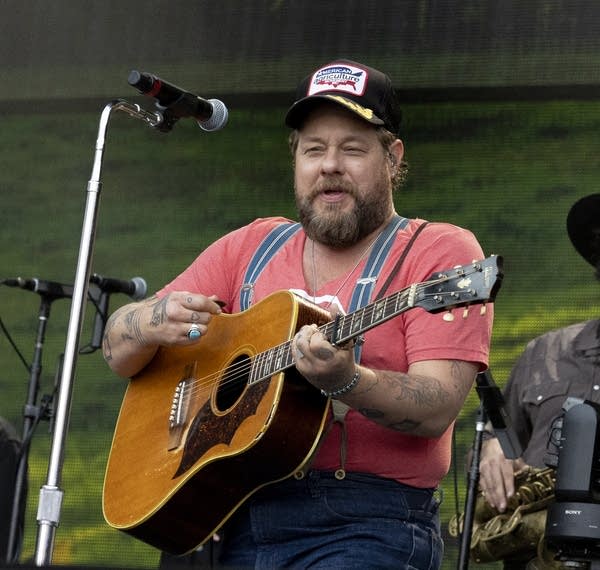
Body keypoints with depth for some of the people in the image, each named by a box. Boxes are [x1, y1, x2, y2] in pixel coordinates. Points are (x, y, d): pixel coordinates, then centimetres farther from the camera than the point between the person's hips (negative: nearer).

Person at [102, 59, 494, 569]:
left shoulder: (440, 253, 0)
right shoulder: (251, 248, 16)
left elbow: (436, 410, -12)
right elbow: (119, 351, 13)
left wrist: (344, 381, -31)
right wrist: (155, 322, -10)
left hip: (369, 526, -5)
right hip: (238, 521, 5)